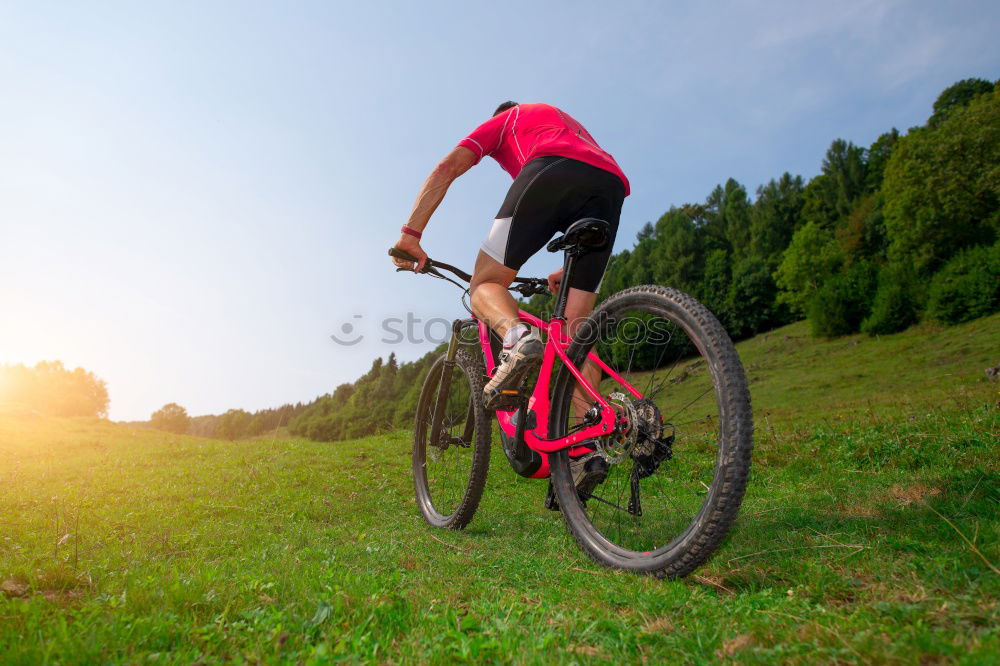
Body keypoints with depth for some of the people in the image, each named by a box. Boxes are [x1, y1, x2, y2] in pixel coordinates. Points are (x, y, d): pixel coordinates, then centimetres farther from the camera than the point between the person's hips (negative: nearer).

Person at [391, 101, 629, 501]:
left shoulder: (501, 122, 33)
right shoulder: (572, 125, 48)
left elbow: (446, 168, 16)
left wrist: (410, 234, 11)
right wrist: (569, 269, 43)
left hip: (552, 170, -5)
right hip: (612, 185, 5)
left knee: (486, 284, 5)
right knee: (575, 328, 3)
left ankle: (517, 337, -30)